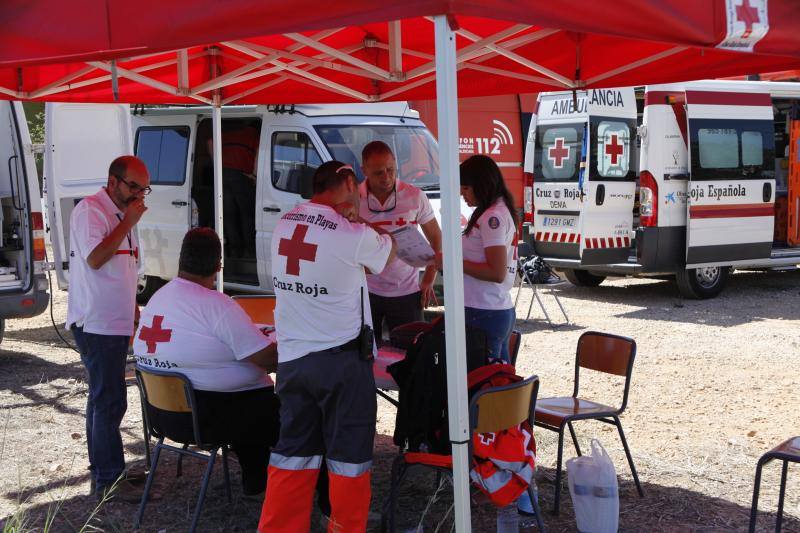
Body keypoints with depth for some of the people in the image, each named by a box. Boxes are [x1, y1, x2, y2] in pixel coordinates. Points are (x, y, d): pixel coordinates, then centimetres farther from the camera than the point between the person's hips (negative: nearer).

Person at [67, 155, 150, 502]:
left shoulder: (121, 214, 17)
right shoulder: (90, 210, -12)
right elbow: (94, 258, -24)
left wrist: (133, 312, 21)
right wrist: (128, 223, -19)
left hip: (115, 323, 10)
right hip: (96, 324, -10)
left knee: (102, 399, 16)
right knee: (109, 402, -8)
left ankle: (103, 471, 24)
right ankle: (109, 480, -2)